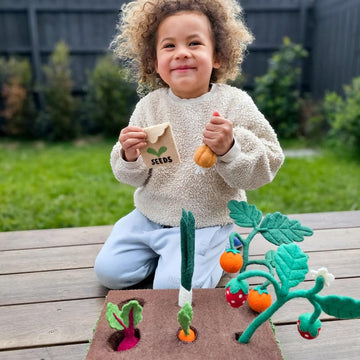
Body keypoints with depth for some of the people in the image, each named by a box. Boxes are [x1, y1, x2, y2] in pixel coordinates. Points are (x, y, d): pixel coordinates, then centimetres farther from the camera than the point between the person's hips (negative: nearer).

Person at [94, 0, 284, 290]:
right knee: (109, 271, 1)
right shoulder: (149, 105, -4)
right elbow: (135, 178, 1)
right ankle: (159, 251, 24)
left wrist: (230, 148, -30)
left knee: (174, 287, -16)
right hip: (149, 216, 4)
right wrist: (130, 157, -23)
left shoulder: (234, 103, -11)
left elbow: (267, 164, -12)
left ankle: (212, 254, 14)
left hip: (206, 223, -3)